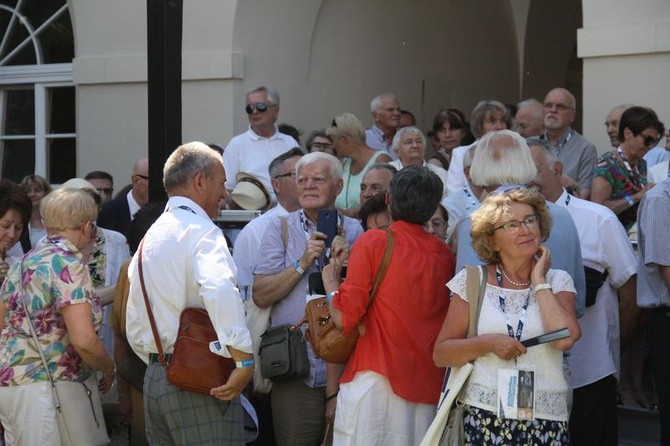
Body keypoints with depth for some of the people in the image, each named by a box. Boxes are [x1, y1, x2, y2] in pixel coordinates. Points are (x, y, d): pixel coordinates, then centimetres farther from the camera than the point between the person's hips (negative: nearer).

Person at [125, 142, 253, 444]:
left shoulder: (150, 237, 16)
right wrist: (244, 359, -24)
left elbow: (134, 328, 21)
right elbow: (220, 290, -30)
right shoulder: (200, 230, -10)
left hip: (154, 379, 9)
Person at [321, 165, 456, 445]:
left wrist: (330, 282, 9)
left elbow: (345, 317, -8)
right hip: (428, 387, 4)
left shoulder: (373, 241, -5)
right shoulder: (445, 254, 7)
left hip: (375, 377, -4)